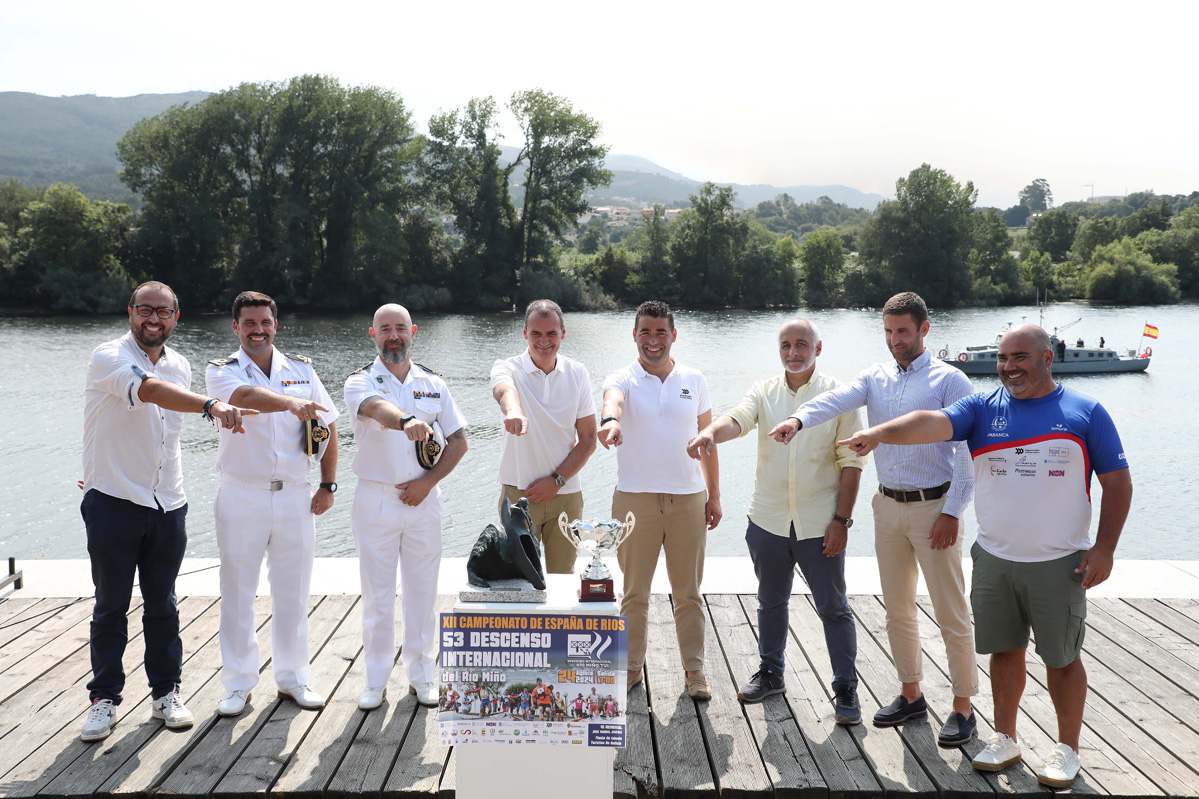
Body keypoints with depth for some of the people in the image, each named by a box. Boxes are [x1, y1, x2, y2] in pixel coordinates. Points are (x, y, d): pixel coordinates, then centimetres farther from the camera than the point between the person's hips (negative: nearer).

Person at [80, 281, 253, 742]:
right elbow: (150, 390, -34)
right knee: (111, 606, 5)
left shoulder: (180, 366, 9)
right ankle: (104, 698, 18)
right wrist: (211, 405, -49)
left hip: (167, 506, 5)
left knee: (162, 605, 11)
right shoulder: (109, 358, -12)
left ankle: (166, 692, 23)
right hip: (112, 503, -5)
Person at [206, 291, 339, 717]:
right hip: (241, 496, -2)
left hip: (295, 495, 2)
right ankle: (239, 684, 18)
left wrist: (328, 485, 6)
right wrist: (293, 403, -45)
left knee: (293, 592, 9)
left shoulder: (301, 369, 7)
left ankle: (292, 678, 23)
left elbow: (327, 426, 13)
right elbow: (247, 396, -27)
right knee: (238, 592, 5)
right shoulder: (222, 371, -3)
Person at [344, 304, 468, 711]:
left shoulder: (433, 384, 7)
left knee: (422, 592, 8)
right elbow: (376, 407, -28)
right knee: (377, 594, 4)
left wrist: (428, 481, -6)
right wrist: (406, 421, -50)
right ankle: (376, 680, 17)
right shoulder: (360, 382, -3)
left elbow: (458, 440, 8)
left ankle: (422, 675, 21)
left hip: (422, 499, 2)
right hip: (374, 501, -2)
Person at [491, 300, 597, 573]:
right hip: (519, 493, -2)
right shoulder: (508, 368, -5)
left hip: (566, 494, 2)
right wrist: (512, 410, -56)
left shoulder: (578, 374, 2)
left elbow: (588, 439, 3)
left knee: (562, 577, 10)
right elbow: (503, 389, -32)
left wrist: (556, 480, -9)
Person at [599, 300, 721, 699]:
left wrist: (714, 495, 9)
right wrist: (610, 420, -53)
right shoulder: (622, 379, -3)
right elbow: (613, 399, -28)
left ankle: (695, 669, 21)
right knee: (635, 591, 9)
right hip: (635, 498, -2)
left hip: (688, 498, 2)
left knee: (688, 591, 9)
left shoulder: (694, 381, 7)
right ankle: (632, 666, 23)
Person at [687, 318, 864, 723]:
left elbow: (851, 462, -4)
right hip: (769, 520, 3)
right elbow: (738, 419, -17)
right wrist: (709, 432, -40)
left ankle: (845, 688, 18)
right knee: (771, 602, 17)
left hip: (820, 523, -3)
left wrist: (842, 518, -9)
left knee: (834, 608, 4)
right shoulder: (764, 392, 4)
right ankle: (770, 673, 34)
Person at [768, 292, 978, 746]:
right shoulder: (875, 378, 8)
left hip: (934, 506, -5)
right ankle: (911, 695, 28)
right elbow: (837, 400, -12)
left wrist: (952, 513, -16)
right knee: (897, 608, 14)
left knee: (951, 613, 1)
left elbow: (966, 452, -9)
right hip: (888, 505, 5)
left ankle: (963, 708, 13)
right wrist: (799, 418, -33)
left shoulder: (950, 381, -5)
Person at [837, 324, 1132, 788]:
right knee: (1004, 649, 13)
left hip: (1060, 565, -2)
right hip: (994, 559, 2)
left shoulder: (1086, 413, -2)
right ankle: (1005, 739, 30)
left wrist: (1104, 548, -6)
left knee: (1062, 658, 8)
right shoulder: (983, 409, 1)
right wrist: (880, 432, -36)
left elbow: (1117, 483, 1)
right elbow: (933, 423, -17)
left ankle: (1067, 749, 26)